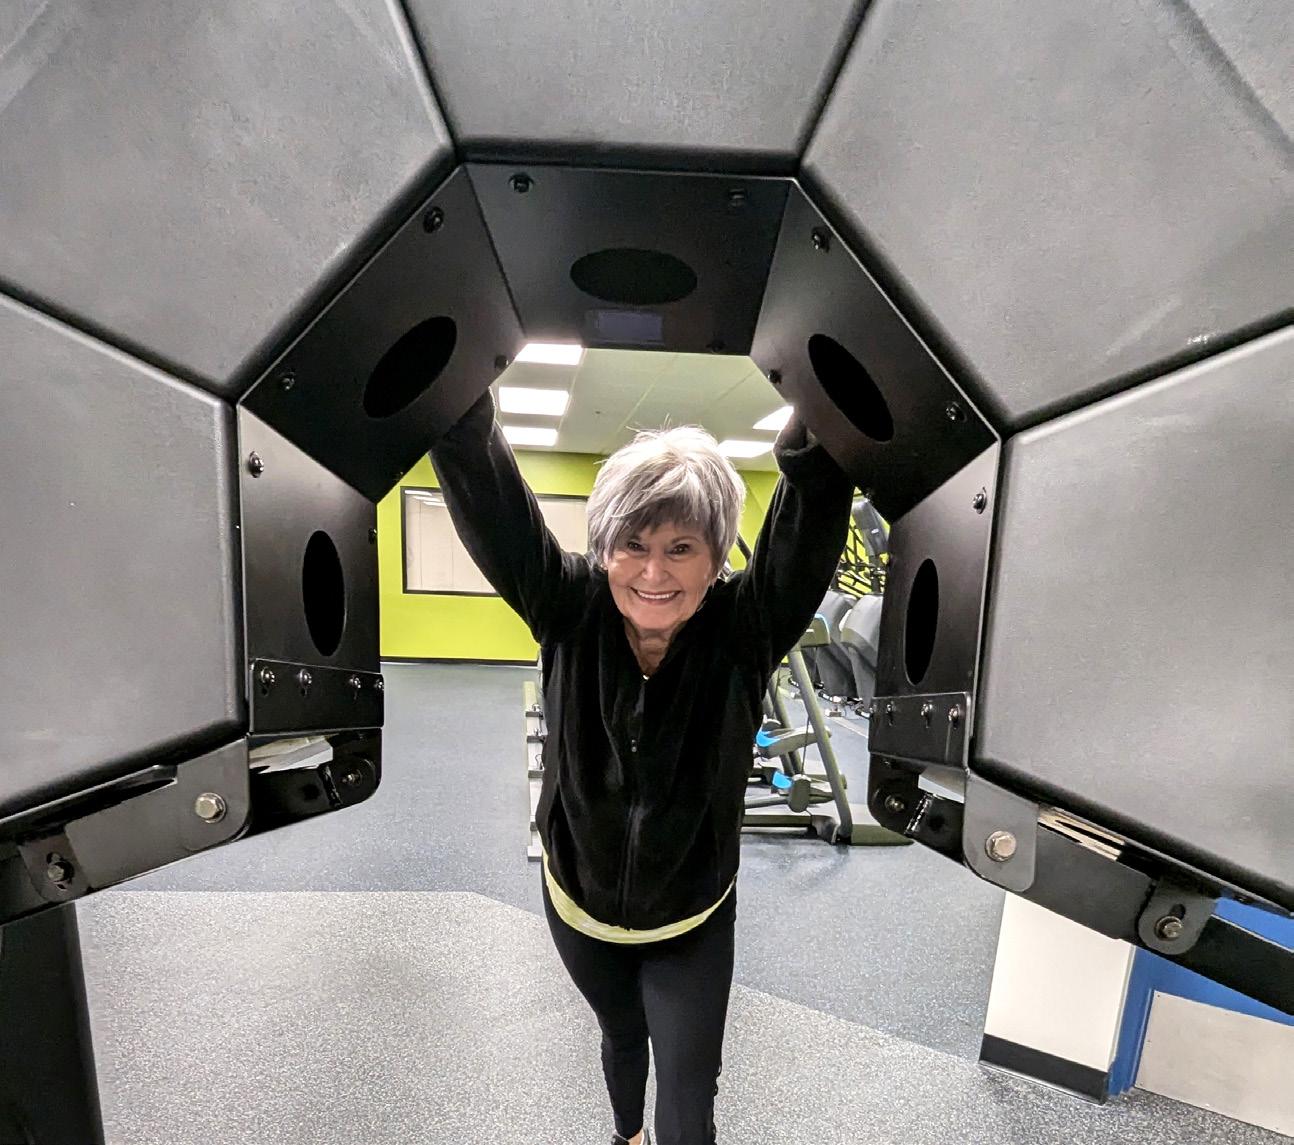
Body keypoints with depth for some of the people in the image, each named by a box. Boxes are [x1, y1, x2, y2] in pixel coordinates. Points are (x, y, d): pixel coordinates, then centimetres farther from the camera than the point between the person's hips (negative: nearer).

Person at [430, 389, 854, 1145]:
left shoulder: (744, 631, -25)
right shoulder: (571, 614, -22)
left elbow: (816, 505, -38)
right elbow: (488, 493, -30)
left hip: (693, 927, -2)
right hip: (579, 909, 3)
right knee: (621, 1037, 31)